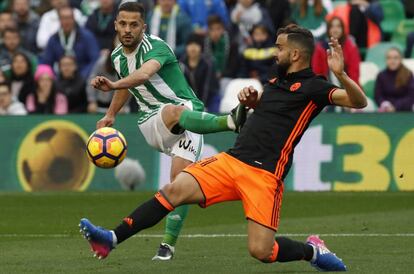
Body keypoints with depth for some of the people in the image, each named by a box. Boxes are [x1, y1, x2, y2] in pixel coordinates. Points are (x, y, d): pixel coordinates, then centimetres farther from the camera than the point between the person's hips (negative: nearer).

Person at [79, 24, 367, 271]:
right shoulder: (278, 81, 19)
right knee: (175, 190, -12)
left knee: (261, 251, -15)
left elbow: (358, 101, -17)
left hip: (264, 174, -7)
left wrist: (340, 74, -35)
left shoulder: (312, 87, -4)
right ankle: (112, 239, -14)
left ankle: (312, 250, 15)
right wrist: (251, 99, 19)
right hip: (231, 159, 7)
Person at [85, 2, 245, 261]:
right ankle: (231, 120, -56)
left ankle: (169, 244, -19)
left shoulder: (155, 47, -16)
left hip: (187, 112, -4)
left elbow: (144, 74, -40)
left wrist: (113, 85, -56)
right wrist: (110, 115, 39)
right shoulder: (118, 57, 9)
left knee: (181, 176, -26)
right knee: (172, 112, -36)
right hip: (152, 123, 4)